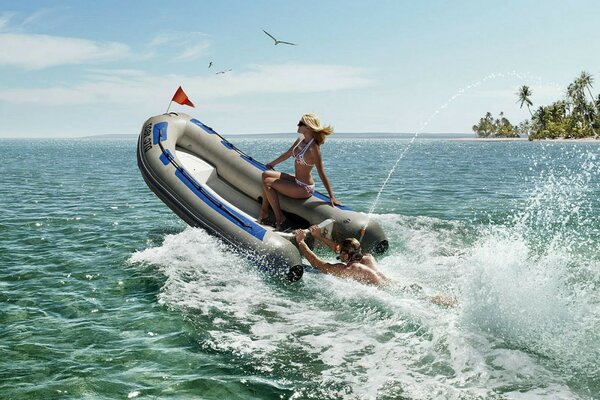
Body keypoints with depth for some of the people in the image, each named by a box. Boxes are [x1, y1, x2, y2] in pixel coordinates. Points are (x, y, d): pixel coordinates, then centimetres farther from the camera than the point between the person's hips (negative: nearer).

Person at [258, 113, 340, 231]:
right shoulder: (300, 140, 1)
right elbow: (287, 154, 18)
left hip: (304, 189, -9)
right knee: (265, 174, 5)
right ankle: (264, 210, 10)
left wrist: (331, 196, -19)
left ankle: (279, 218, 0)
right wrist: (272, 164, 32)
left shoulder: (313, 147, -24)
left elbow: (321, 173, -22)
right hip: (296, 180, 9)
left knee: (267, 183, -11)